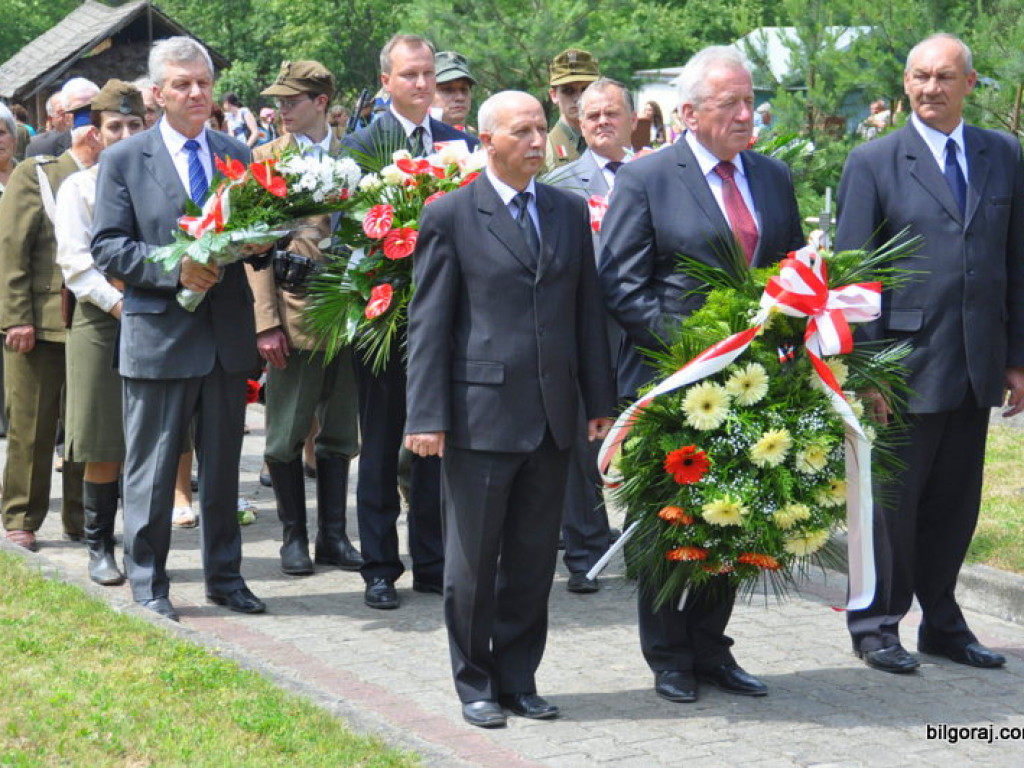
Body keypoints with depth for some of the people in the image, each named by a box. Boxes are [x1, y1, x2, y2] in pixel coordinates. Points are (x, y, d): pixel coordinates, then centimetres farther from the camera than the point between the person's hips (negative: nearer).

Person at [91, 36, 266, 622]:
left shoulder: (237, 155, 9)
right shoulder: (124, 161, -2)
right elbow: (109, 249, -7)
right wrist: (175, 269, -20)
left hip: (228, 332, 4)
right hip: (159, 335, -4)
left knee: (224, 464, 13)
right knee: (153, 469, 4)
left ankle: (225, 576, 25)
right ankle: (148, 584, 15)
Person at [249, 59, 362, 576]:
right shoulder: (265, 159, 1)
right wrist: (266, 321, -10)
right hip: (293, 315, -2)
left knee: (339, 435, 10)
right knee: (286, 437, 4)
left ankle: (332, 534, 19)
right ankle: (294, 535, 16)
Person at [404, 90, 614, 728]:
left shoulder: (570, 211, 10)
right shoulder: (451, 215, -3)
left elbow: (588, 310, 12)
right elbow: (429, 323, -5)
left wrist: (601, 400, 8)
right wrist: (428, 416, -10)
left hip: (554, 416, 4)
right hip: (482, 412, -4)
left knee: (534, 558, 10)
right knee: (474, 559, 5)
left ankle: (519, 679, 23)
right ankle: (476, 684, 18)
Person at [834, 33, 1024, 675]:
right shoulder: (874, 162, -3)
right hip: (907, 362, -4)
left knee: (956, 501, 13)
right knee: (894, 498, 5)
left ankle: (942, 622, 27)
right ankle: (877, 623, 20)